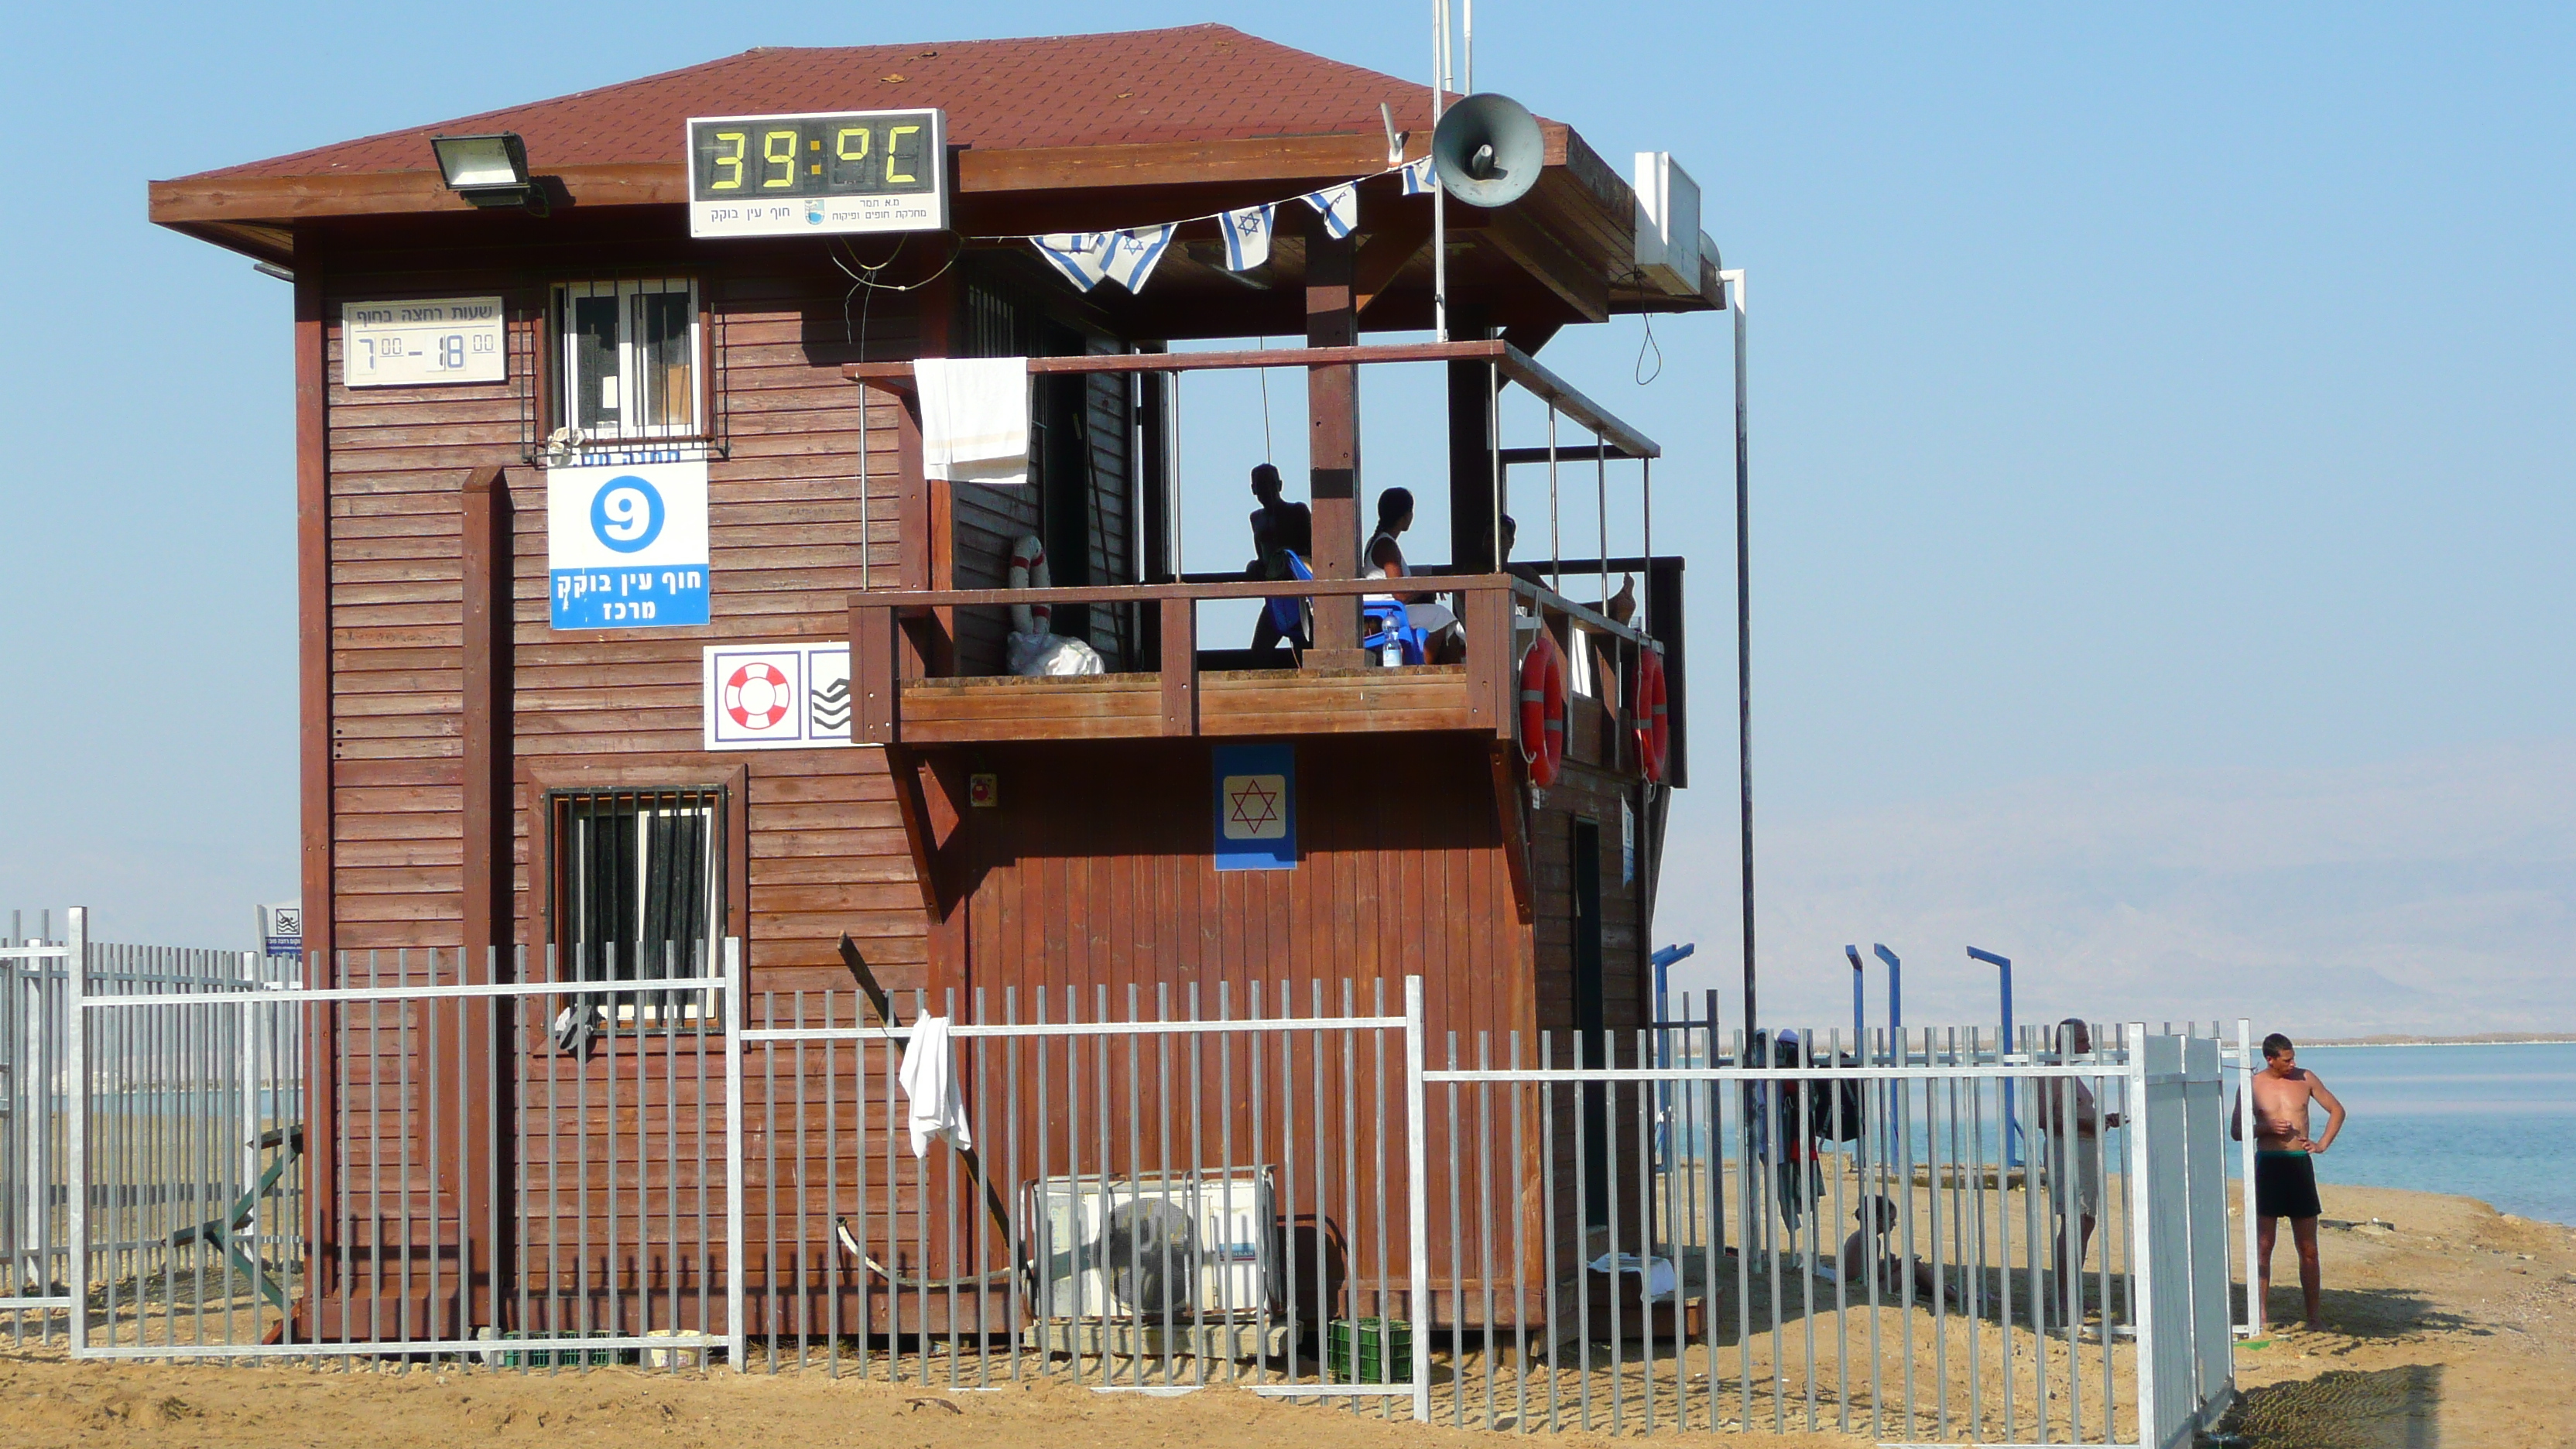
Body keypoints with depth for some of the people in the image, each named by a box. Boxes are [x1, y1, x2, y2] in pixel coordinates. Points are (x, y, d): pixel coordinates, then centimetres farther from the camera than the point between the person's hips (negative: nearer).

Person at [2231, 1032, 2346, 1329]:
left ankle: (2315, 1314, 8)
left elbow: (2337, 1110, 15)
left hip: (2300, 1163, 2)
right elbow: (2236, 1131, 4)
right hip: (2268, 1164, -2)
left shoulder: (2305, 1079, 6)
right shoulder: (2253, 1085, 1)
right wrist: (2266, 1128, -13)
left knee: (2308, 1248, 3)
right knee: (2263, 1246, -3)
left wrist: (2323, 1143, 3)